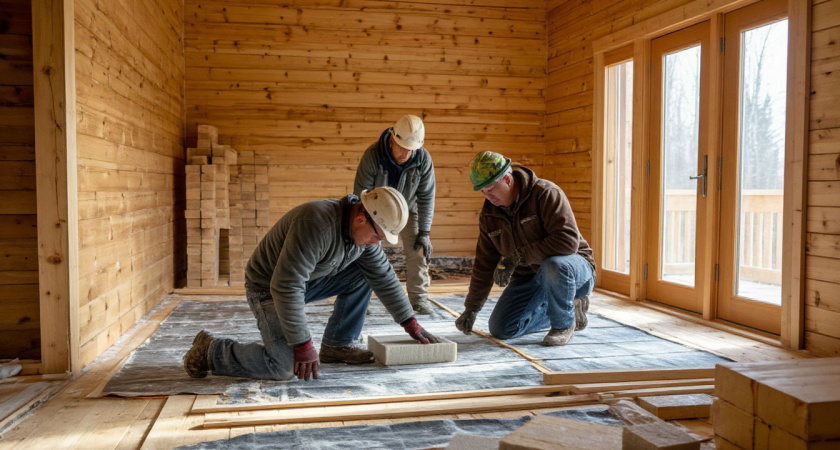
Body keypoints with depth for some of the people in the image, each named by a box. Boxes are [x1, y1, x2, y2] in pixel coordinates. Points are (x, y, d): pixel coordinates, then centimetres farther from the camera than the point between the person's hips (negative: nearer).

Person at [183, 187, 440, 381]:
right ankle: (210, 351, -2)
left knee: (363, 274, 0)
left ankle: (337, 345, 8)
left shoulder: (365, 230, -7)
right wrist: (303, 345, -30)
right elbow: (286, 287, -35)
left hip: (306, 280, 8)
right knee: (285, 367, -22)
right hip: (268, 287, -8)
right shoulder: (317, 224, -35)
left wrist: (410, 323, 7)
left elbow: (384, 277, 6)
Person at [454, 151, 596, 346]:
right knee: (500, 329, -5)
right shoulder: (489, 215, 0)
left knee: (553, 265, -42)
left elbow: (568, 240, -32)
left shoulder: (546, 193, -20)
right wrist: (471, 308, 6)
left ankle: (565, 323, -10)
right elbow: (484, 264, 7)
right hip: (530, 277, 7)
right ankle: (571, 307, 15)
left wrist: (518, 256, -32)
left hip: (574, 267, -7)